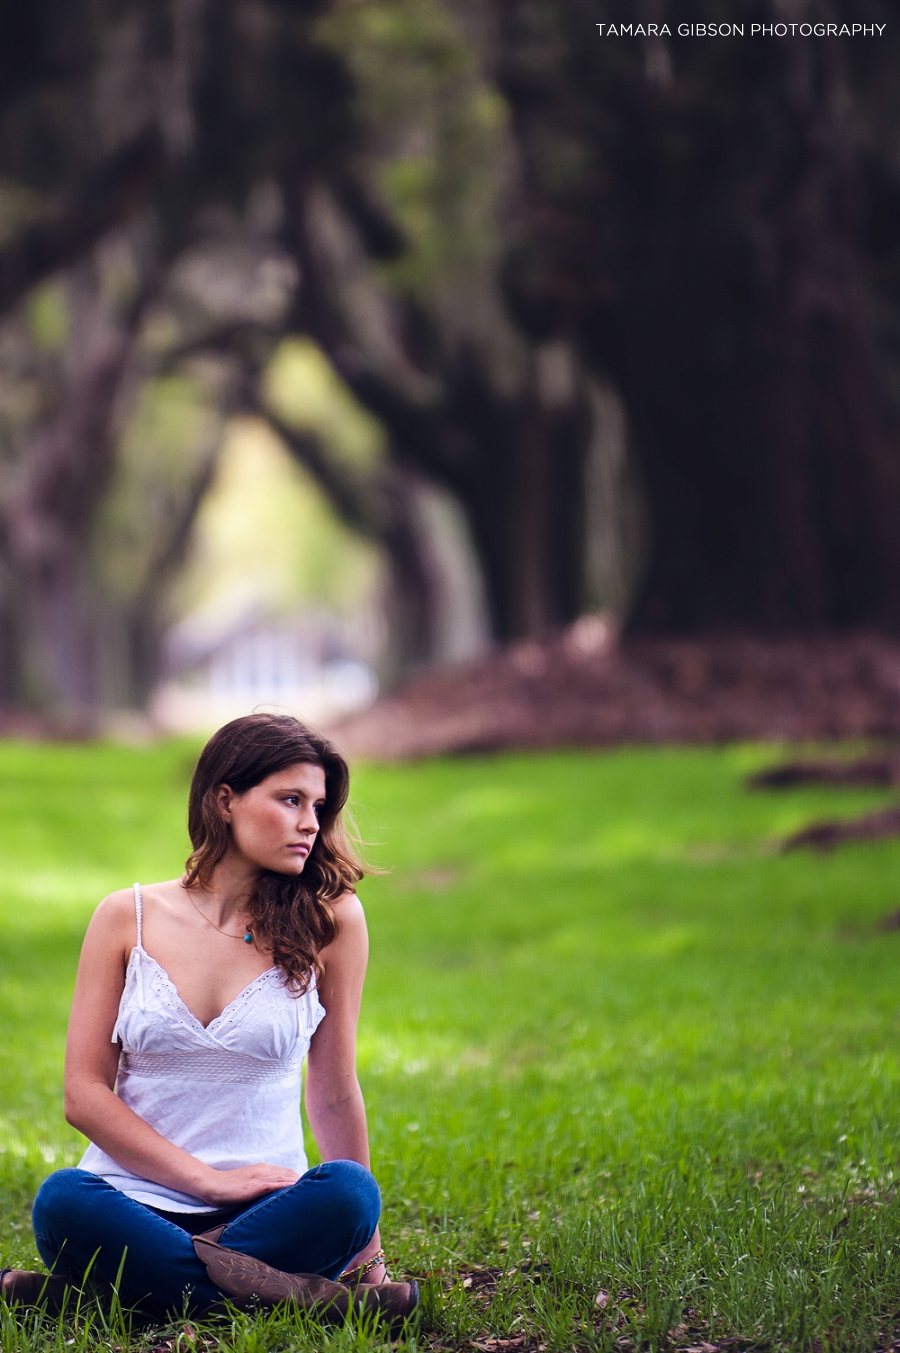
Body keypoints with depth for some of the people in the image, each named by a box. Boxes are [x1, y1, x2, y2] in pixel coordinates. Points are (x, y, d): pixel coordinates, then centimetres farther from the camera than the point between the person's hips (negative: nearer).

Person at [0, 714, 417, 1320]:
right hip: (133, 1196, 0)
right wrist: (211, 1180, -11)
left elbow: (334, 1093, 8)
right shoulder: (128, 918, 3)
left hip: (267, 1211, 1)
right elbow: (85, 1093, 0)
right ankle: (296, 1295, -31)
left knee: (346, 1192, -32)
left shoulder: (328, 921, 1)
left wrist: (363, 1239, 12)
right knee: (63, 1201, -33)